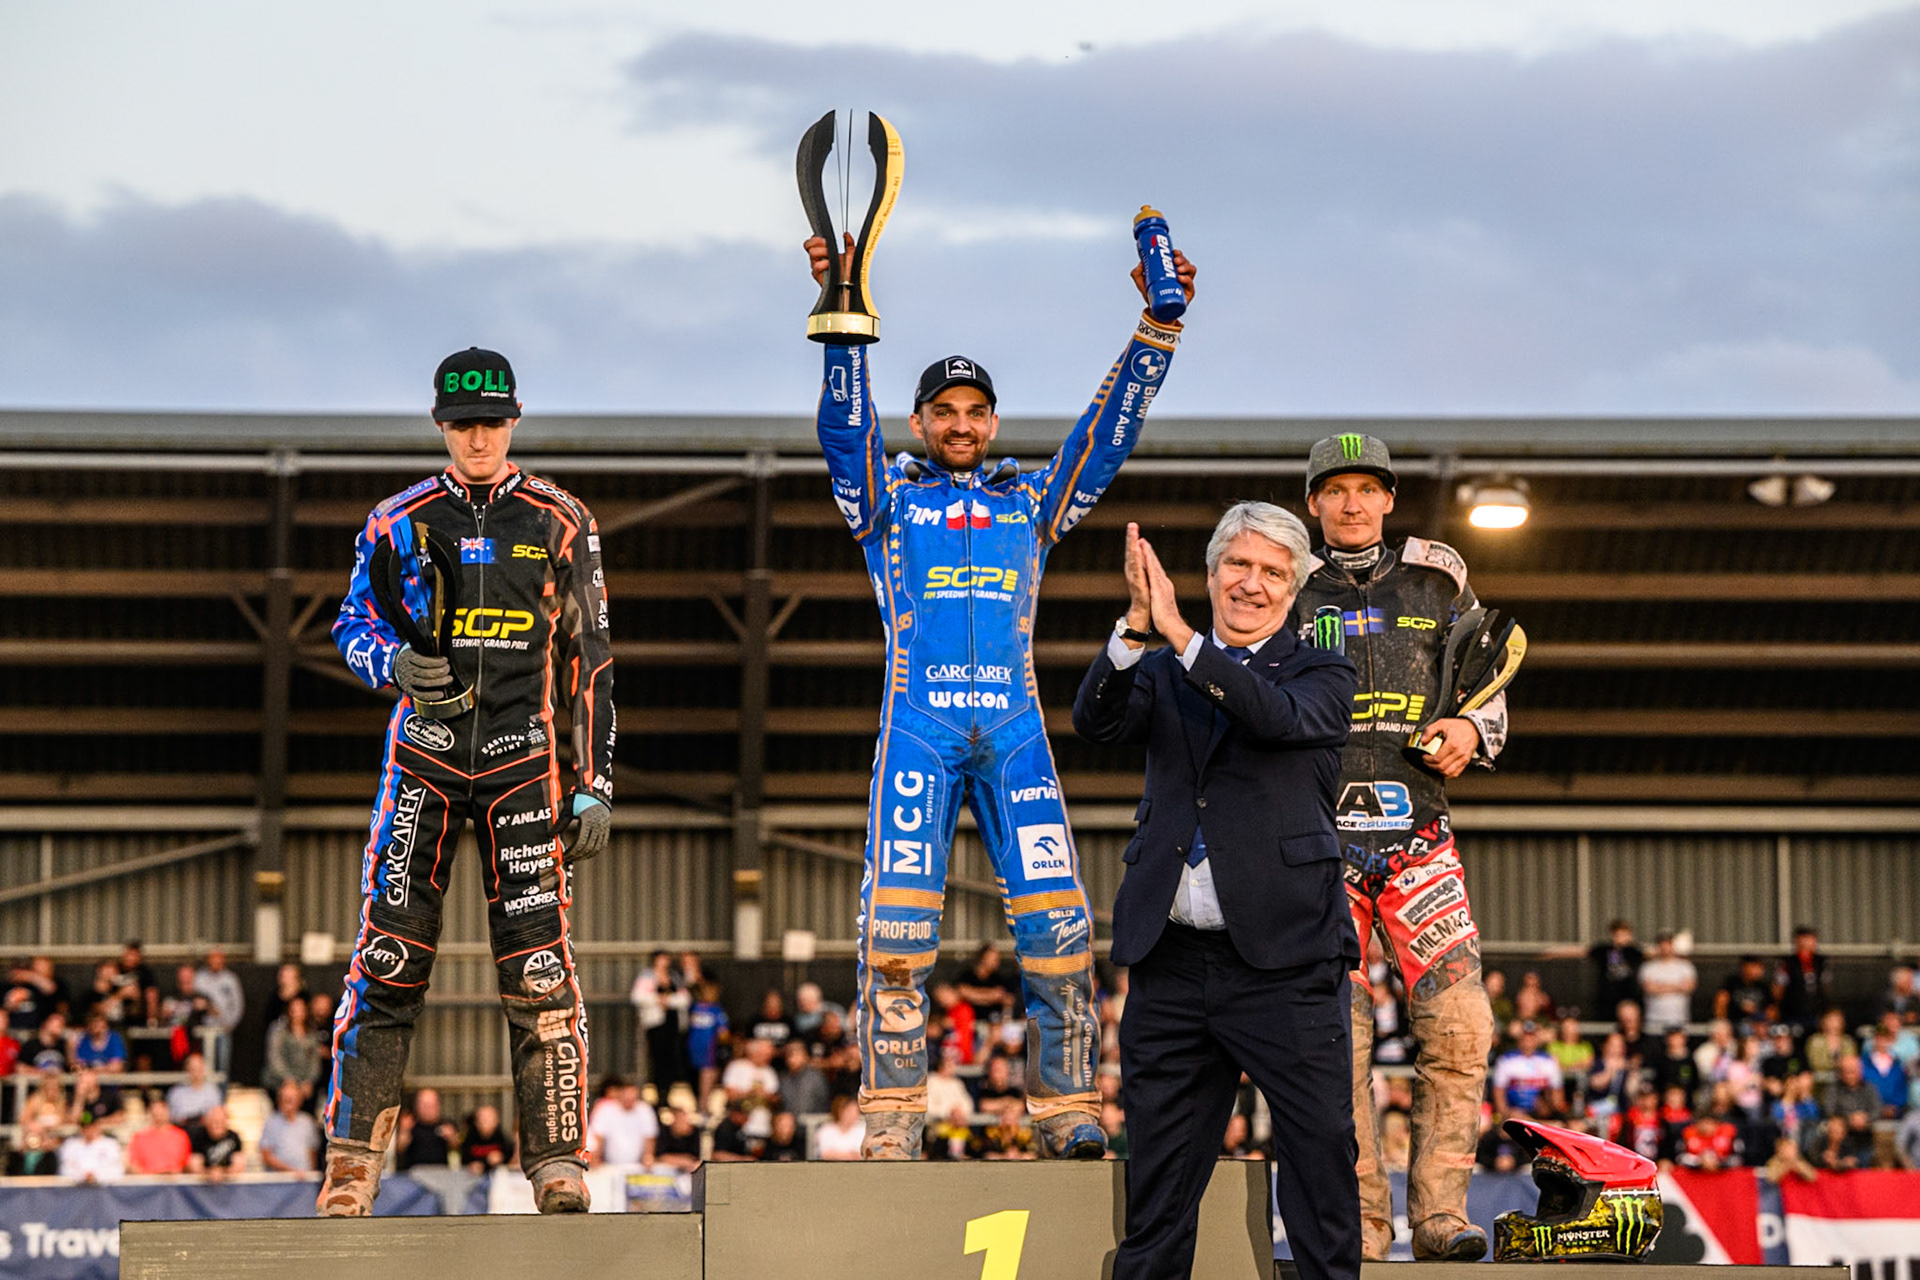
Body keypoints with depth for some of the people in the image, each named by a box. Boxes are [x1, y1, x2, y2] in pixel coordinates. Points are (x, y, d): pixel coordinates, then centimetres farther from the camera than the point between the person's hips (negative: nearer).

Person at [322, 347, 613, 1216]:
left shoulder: (560, 523, 6)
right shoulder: (400, 521, 7)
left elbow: (589, 658, 7)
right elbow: (354, 626, 11)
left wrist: (596, 784, 1)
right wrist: (394, 663, -14)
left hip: (522, 757, -1)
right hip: (424, 749, 1)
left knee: (538, 963, -7)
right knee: (389, 958, -6)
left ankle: (558, 1160, -2)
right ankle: (353, 1160, -1)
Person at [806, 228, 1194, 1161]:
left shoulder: (1032, 500, 19)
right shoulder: (888, 499, 14)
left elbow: (1111, 427, 12)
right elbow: (845, 424, -2)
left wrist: (1159, 324, 1)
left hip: (1015, 728, 2)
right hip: (917, 726, -2)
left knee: (1057, 921, -7)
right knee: (897, 925, -10)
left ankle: (1066, 1108, 0)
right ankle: (891, 1119, -7)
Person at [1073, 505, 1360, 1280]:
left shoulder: (1321, 675, 7)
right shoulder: (1162, 673, 14)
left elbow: (1280, 718, -14)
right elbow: (1095, 721, -4)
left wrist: (1181, 635, -21)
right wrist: (1135, 629, -20)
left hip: (1284, 961, -3)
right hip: (1170, 962, 3)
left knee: (1321, 1155, -4)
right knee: (1156, 1186, 7)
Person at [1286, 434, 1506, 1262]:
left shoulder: (1437, 583, 15)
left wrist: (1472, 733, 0)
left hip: (1417, 829, 1)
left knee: (1458, 1025, -14)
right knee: (1335, 1037, -7)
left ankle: (1439, 1214, -9)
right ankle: (1361, 1229, -3)